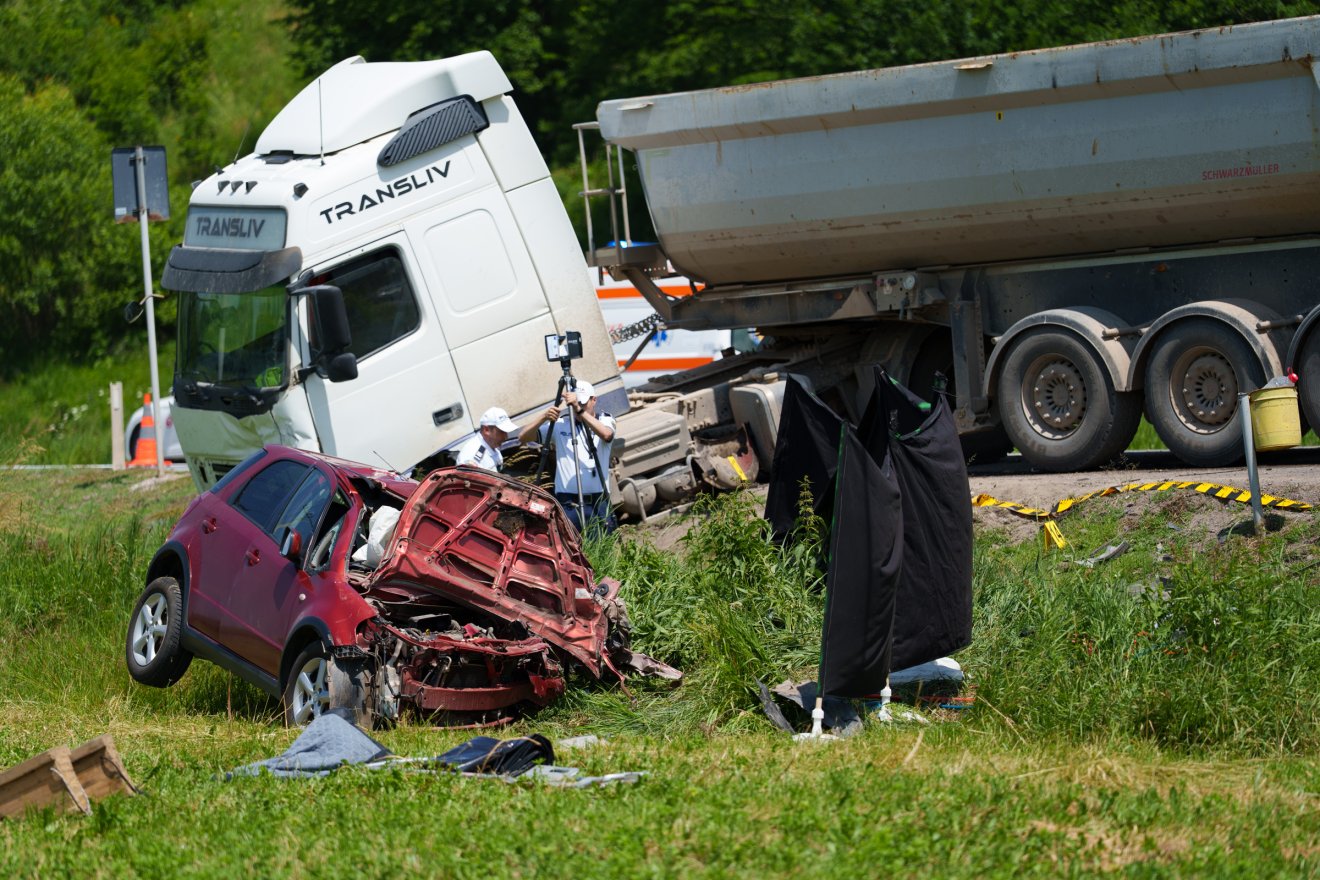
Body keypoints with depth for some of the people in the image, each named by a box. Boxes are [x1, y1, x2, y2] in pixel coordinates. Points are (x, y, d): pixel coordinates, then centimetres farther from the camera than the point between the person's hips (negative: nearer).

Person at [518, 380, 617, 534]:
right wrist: (544, 418, -14)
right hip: (568, 503, 0)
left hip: (599, 503, 0)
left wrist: (580, 410, -25)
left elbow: (606, 434, -16)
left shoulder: (605, 420, 8)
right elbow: (523, 437, 3)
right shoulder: (560, 424, 9)